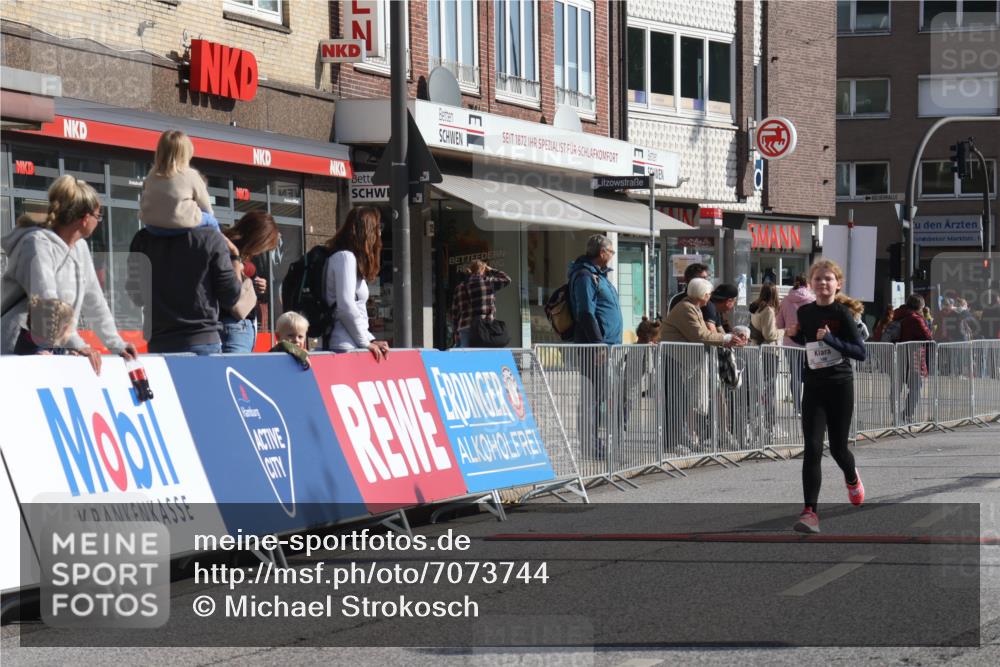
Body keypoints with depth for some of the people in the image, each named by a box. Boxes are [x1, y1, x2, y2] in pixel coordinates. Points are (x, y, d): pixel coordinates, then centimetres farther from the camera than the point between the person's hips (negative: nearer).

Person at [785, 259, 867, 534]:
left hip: (840, 386, -3)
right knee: (812, 448, -10)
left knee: (838, 447, 9)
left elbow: (860, 352, -13)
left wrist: (830, 339, -25)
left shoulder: (842, 314, -10)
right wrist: (793, 334, 1)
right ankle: (810, 512, -14)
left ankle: (852, 478, 45)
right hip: (813, 387, 3)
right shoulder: (805, 312, 3)